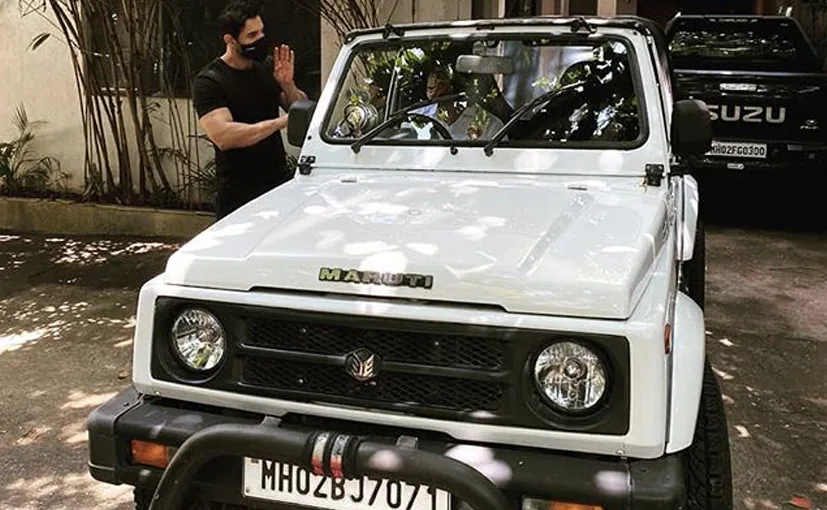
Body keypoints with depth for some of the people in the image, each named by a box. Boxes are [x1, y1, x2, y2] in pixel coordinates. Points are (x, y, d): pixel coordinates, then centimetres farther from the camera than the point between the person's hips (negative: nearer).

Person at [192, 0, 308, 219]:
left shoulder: (268, 66, 6)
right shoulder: (208, 82, -11)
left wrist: (288, 86, -11)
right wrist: (281, 122, -25)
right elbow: (223, 137, -25)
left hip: (281, 184, 5)